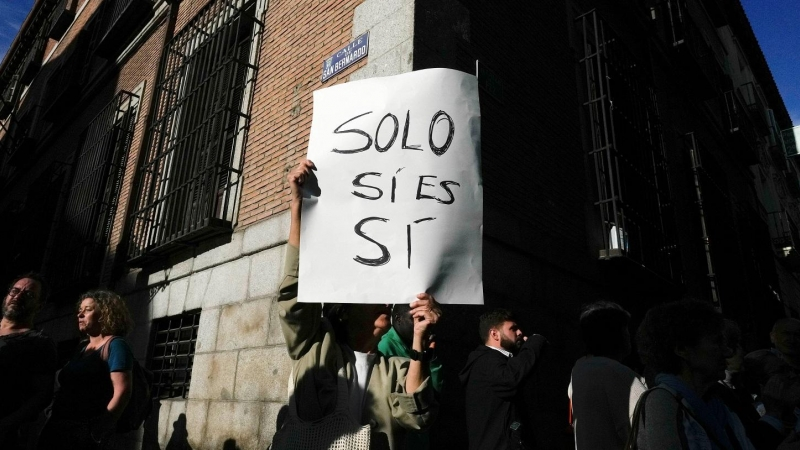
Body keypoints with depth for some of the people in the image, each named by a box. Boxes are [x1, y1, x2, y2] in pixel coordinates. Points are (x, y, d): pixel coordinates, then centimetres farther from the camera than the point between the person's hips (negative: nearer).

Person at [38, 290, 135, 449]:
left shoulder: (115, 345, -10)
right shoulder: (81, 347, 15)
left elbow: (122, 391, -19)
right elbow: (67, 388, 18)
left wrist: (99, 432, -19)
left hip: (85, 431, -8)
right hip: (58, 427, 8)